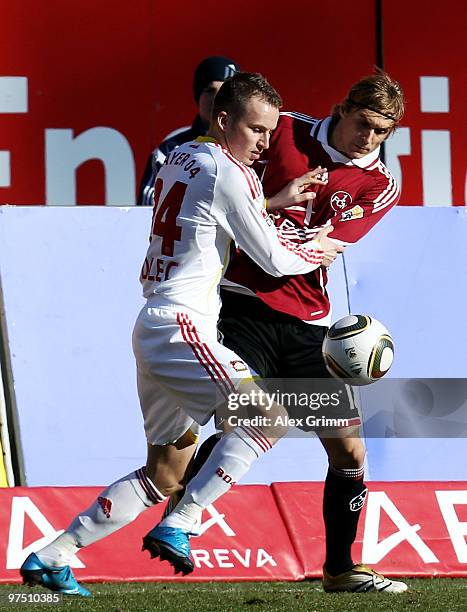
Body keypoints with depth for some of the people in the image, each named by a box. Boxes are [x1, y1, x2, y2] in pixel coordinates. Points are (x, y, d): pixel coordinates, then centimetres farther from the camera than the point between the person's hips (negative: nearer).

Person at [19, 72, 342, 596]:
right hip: (180, 327, -10)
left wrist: (274, 201, 30)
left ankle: (50, 557, 13)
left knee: (163, 475, 15)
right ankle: (176, 528, -16)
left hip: (151, 328, 10)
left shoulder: (179, 159, 16)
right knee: (267, 415, -14)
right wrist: (317, 253, 15)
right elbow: (274, 258, -4)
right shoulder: (227, 174, -10)